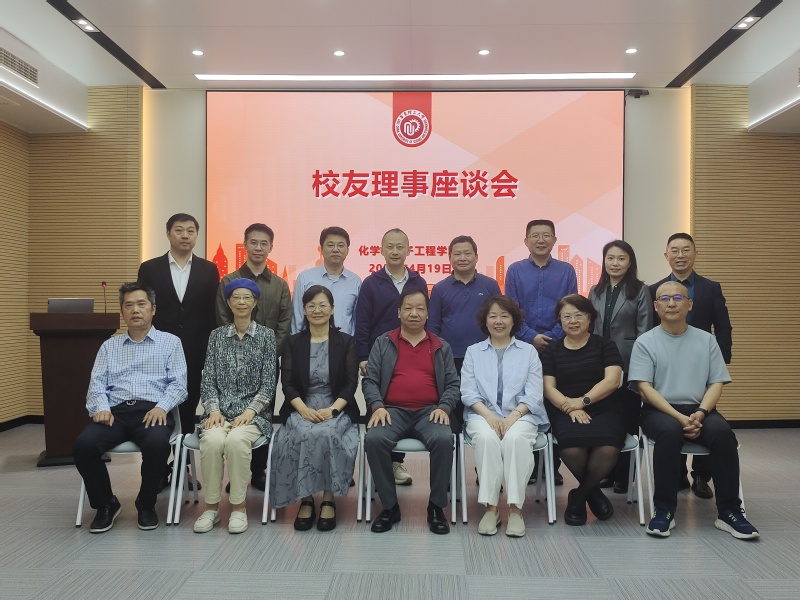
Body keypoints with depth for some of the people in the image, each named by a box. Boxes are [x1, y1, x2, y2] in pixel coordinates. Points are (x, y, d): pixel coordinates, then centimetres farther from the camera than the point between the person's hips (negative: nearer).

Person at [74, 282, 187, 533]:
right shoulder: (109, 346, 22)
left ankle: (146, 504, -7)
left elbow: (178, 383, 3)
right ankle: (105, 504, -1)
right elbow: (97, 383, 12)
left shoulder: (170, 342, 13)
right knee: (83, 444, -27)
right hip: (115, 411, 3)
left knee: (157, 443, -36)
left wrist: (162, 406, -16)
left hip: (152, 411, -2)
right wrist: (101, 407, -10)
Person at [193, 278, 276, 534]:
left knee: (236, 440, -33)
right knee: (212, 440, -31)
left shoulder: (266, 335, 5)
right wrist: (214, 410, -9)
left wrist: (250, 411, -13)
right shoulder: (216, 335, 12)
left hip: (253, 412, -2)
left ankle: (238, 506, -17)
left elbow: (268, 383, 0)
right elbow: (208, 379, 7)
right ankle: (211, 506, -13)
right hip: (220, 410, 2)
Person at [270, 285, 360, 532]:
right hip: (302, 409, 1)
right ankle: (306, 499, -17)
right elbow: (287, 384, 2)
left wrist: (332, 409, -17)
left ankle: (329, 500, -20)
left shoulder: (346, 342, 7)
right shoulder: (293, 343, 10)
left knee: (325, 433, -34)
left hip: (337, 410, -1)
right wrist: (304, 410, -16)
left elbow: (351, 384, -1)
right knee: (304, 434, -32)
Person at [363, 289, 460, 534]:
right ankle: (390, 506, -13)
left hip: (429, 411, 0)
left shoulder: (441, 347, 16)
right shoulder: (383, 343, 13)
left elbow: (453, 384, 11)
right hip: (392, 411, 0)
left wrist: (444, 407, -8)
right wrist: (377, 406, -12)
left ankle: (437, 506, -12)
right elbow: (370, 381, 6)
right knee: (374, 439, -31)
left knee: (443, 440, -32)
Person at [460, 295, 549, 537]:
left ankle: (515, 508, -30)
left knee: (515, 438, -35)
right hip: (483, 414, 1)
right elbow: (468, 392, 5)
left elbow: (534, 393, 3)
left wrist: (513, 416, -14)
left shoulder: (529, 351, 15)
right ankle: (490, 507, -28)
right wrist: (488, 415, -14)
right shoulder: (473, 352, 17)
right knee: (486, 438, -34)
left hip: (520, 414, 0)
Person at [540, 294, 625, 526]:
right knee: (572, 449, -33)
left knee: (607, 449, -34)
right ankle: (592, 491, 3)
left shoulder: (605, 345, 11)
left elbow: (612, 380, -2)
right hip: (566, 414, 1)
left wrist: (583, 401, -15)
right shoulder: (552, 350, 14)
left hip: (604, 410, 0)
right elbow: (549, 387, 5)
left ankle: (579, 496, -4)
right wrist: (571, 408, -14)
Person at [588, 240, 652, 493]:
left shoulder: (640, 291, -2)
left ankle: (624, 475, 13)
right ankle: (606, 471, 20)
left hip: (629, 365, -4)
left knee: (627, 420, 3)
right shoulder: (596, 292, 12)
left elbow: (644, 331, -5)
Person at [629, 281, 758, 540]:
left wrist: (700, 413, -14)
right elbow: (645, 388, -6)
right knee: (670, 431, -36)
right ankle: (664, 509, -23)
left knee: (723, 433, -29)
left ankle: (729, 511, -17)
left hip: (699, 410, 3)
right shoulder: (645, 342, 3)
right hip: (659, 410, -2)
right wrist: (679, 417, -18)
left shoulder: (706, 340, 11)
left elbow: (716, 384, 6)